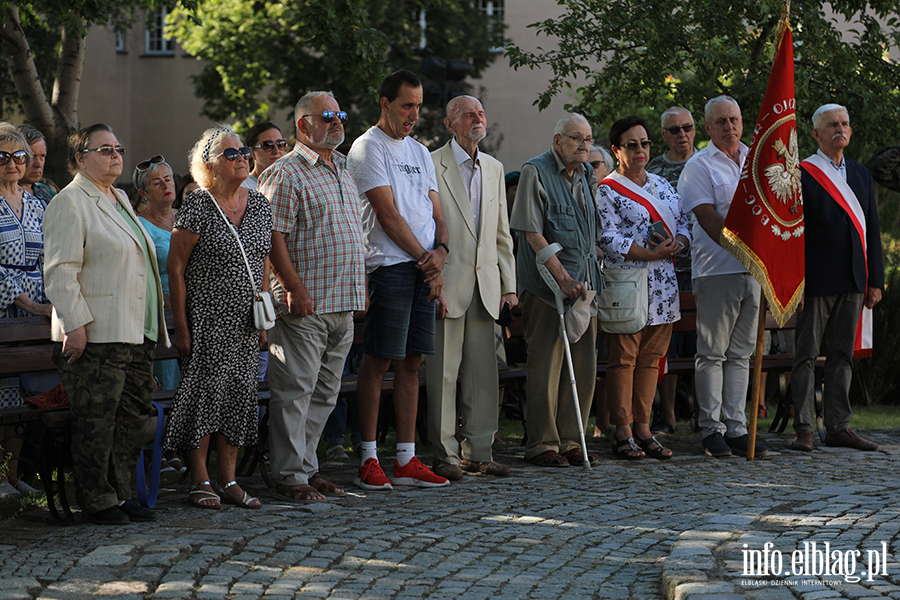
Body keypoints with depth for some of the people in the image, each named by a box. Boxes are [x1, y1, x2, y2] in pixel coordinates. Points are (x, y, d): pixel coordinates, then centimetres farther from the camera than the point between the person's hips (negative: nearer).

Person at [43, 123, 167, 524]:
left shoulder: (120, 200, 20)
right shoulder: (69, 203, -8)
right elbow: (60, 271, -14)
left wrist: (156, 312, 23)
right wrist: (75, 324, -20)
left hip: (135, 333, 9)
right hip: (95, 337, -9)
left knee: (134, 414, 10)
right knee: (96, 420, -4)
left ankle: (120, 493, 18)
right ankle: (96, 501, 4)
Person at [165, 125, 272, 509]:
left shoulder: (259, 204, 9)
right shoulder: (198, 206, -9)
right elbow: (175, 267, -9)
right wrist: (180, 325, -12)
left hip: (245, 323, 6)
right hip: (206, 320, -6)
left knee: (239, 394, 6)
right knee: (205, 392, -4)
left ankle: (228, 480, 13)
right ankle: (200, 481, 4)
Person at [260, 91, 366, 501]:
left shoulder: (344, 171, 19)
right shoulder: (285, 174, -7)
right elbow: (273, 237, -14)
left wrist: (360, 285, 17)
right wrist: (295, 287, -20)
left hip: (343, 304, 8)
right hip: (305, 303, -8)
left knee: (325, 392, 11)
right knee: (295, 390, -5)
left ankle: (308, 467, 18)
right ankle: (290, 476, -1)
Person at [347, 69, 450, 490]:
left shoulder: (419, 152, 20)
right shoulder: (368, 147, -3)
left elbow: (435, 212, 17)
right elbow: (388, 214, -9)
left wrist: (440, 250, -4)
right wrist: (425, 260, -8)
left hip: (426, 270, 7)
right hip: (389, 266, -7)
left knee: (411, 362, 6)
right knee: (378, 361, -6)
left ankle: (406, 460, 8)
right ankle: (368, 459, -2)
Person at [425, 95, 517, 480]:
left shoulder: (494, 169, 16)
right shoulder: (432, 165, -4)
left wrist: (509, 284, 12)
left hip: (485, 284, 6)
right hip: (447, 282, -6)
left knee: (482, 372, 7)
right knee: (443, 372, -3)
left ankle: (478, 452, 13)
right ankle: (445, 455, 3)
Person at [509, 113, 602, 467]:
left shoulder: (587, 175, 16)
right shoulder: (535, 172, -6)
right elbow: (533, 233, -12)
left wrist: (589, 274, 13)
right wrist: (563, 277, -17)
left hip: (584, 280, 7)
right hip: (546, 280, -7)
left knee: (584, 365, 6)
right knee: (545, 364, -5)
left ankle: (571, 441, 14)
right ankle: (541, 444, 1)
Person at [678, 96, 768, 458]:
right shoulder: (698, 167, -1)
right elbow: (709, 219, -9)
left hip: (754, 268, 5)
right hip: (717, 269, -5)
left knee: (741, 353, 7)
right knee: (712, 352, -2)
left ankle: (736, 426, 10)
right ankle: (711, 429, 2)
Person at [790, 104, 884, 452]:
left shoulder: (861, 175, 15)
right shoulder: (802, 174, -3)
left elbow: (872, 230, 16)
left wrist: (875, 280, 9)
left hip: (852, 281, 6)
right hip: (816, 280, -6)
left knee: (842, 355, 8)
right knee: (806, 355, -1)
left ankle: (838, 427, 13)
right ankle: (803, 428, 3)